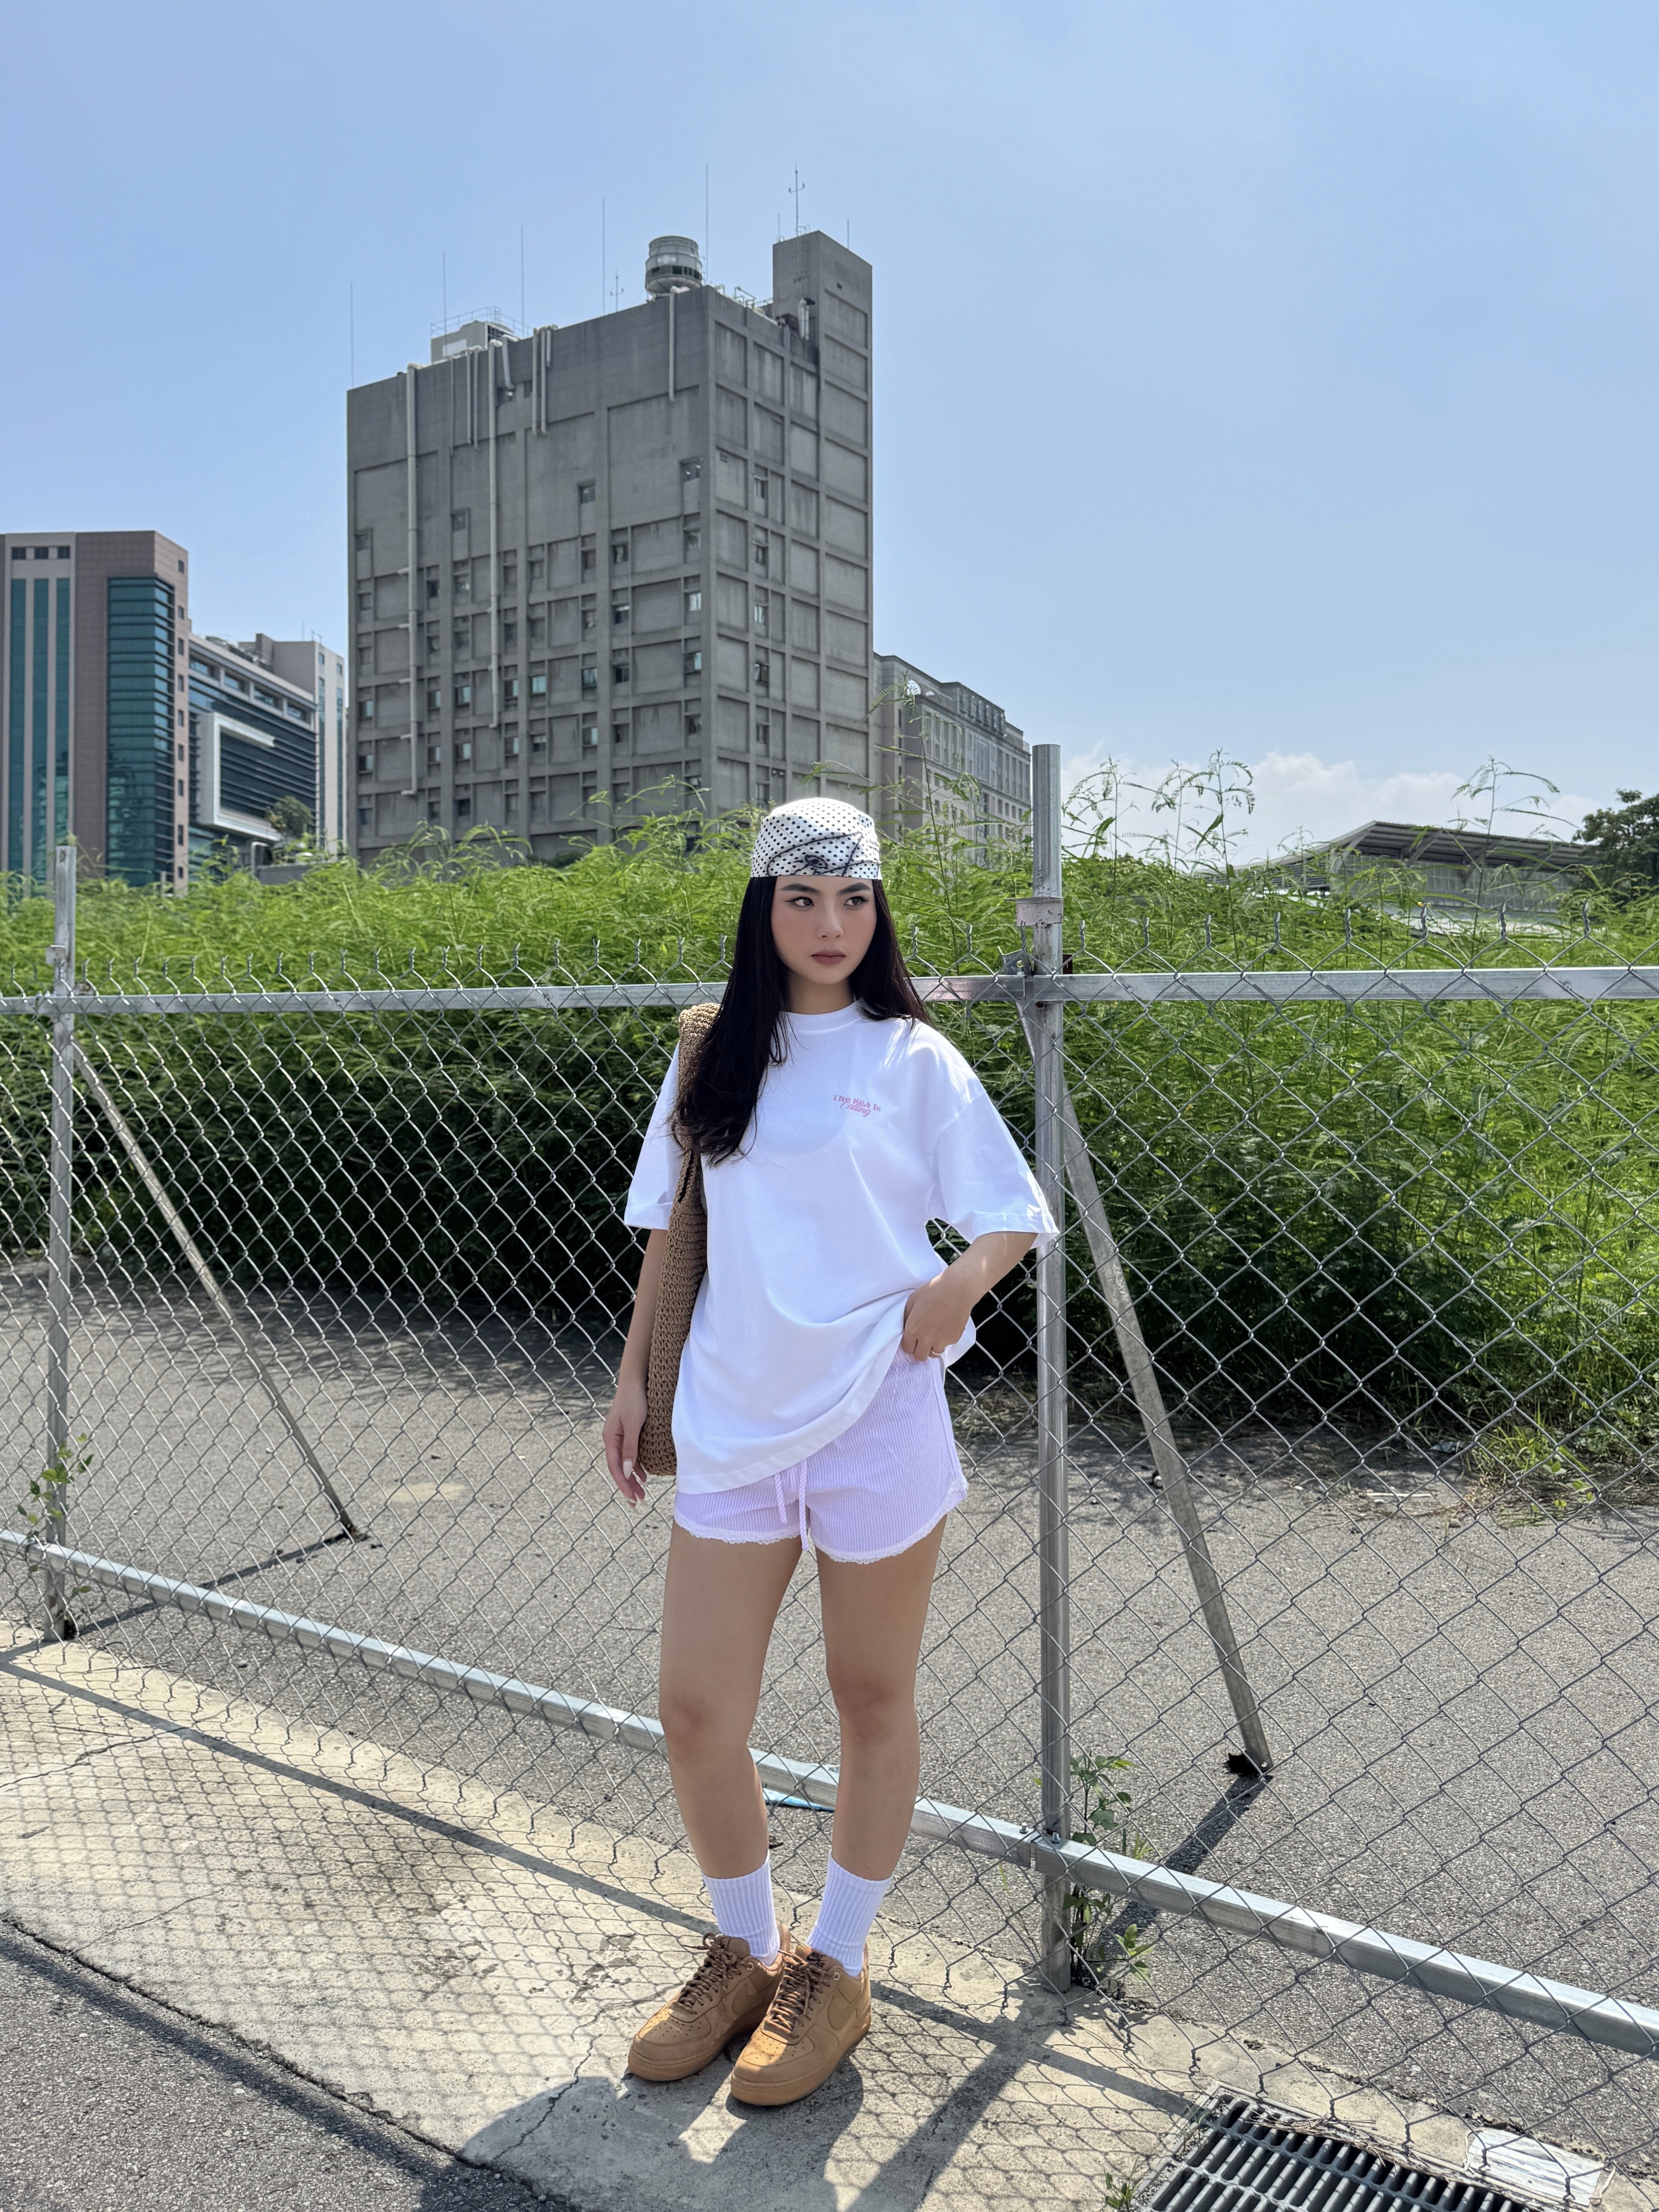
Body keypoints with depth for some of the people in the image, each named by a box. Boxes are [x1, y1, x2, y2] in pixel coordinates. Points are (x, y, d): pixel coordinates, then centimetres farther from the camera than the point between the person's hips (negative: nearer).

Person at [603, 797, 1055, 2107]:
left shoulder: (912, 1058, -2)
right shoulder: (714, 1059, 8)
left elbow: (1013, 1217, 0)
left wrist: (959, 1281, -20)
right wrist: (635, 1374, 13)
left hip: (877, 1419, -3)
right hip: (731, 1417, 3)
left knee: (872, 1703, 10)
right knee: (695, 1712, 6)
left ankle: (838, 1971, 33)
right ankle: (746, 1952, 32)